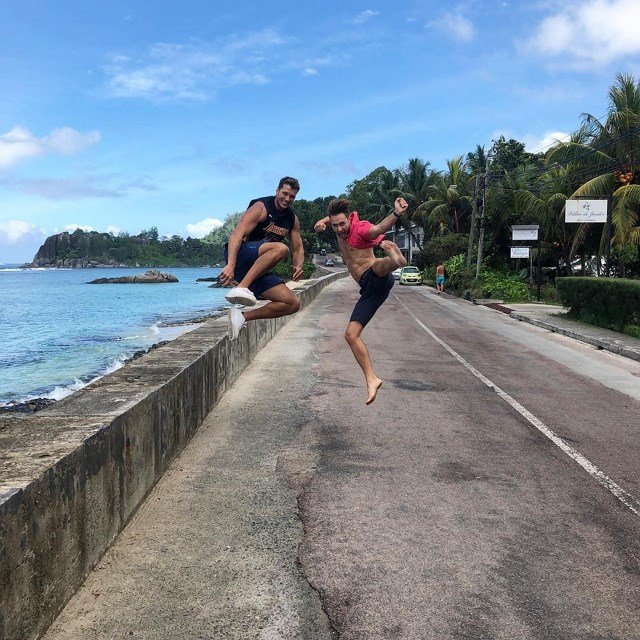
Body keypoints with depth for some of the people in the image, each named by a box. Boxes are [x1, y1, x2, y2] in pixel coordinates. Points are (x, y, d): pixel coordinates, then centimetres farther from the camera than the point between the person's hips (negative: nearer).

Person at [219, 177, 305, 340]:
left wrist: (298, 266, -8)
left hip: (259, 270, 7)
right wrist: (230, 265, -35)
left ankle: (243, 316, -9)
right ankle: (241, 288, -40)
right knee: (280, 248, -35)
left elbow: (298, 249, 17)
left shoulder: (292, 219, 14)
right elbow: (237, 234, -20)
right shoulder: (261, 207, -9)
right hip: (240, 255, -7)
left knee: (293, 303, -8)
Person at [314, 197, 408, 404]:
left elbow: (380, 228, -30)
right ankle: (371, 380, 4)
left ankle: (396, 259, -77)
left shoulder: (361, 228, -9)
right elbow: (328, 218, 35)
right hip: (369, 289, 7)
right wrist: (321, 222, 9)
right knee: (351, 335, 2)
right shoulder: (340, 227, 13)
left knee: (379, 265, -41)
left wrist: (396, 214, -52)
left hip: (378, 279, -7)